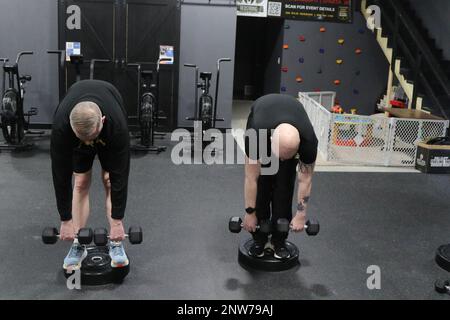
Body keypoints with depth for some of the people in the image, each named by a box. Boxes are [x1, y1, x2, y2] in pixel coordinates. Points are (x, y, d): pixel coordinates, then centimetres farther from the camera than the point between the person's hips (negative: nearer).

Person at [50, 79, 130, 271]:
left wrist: (117, 221, -29)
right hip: (75, 133, 1)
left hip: (108, 134, -1)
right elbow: (61, 174, -31)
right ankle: (78, 245, 1)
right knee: (80, 183, -8)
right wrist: (66, 220, -25)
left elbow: (120, 175, -35)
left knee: (110, 181, -10)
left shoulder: (117, 125, -45)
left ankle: (115, 244, -2)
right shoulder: (61, 126, -42)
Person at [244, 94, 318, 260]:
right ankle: (259, 238, 5)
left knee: (284, 183, -10)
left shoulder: (308, 141, -41)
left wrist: (301, 215, -16)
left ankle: (279, 239, 3)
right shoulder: (256, 135, -45)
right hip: (260, 119, 0)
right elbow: (251, 178, -31)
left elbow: (305, 179, -24)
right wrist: (250, 213, -22)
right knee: (262, 182, -10)